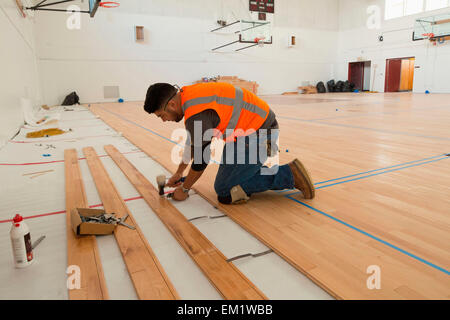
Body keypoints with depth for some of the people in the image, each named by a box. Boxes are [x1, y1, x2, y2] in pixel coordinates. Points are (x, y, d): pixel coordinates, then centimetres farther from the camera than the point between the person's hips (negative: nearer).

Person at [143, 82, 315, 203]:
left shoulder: (197, 115, -25)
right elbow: (192, 142, 19)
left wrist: (184, 189, 0)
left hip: (259, 133, -10)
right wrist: (179, 173, 25)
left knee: (224, 192, -3)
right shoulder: (188, 95, 7)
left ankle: (289, 175, -3)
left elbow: (201, 159, -17)